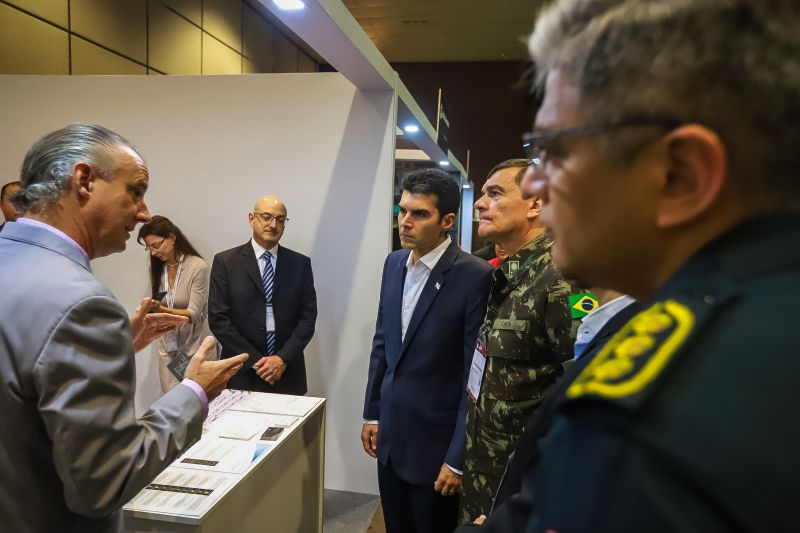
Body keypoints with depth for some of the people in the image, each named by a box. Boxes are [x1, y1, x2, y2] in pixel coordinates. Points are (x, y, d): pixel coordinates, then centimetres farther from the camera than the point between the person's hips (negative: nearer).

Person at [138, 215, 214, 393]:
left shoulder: (198, 267, -15)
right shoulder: (156, 268, 5)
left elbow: (193, 314, -18)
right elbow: (158, 308, 11)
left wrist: (162, 310, -30)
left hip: (194, 346, -5)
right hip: (167, 348, 5)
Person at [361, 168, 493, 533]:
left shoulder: (475, 276, -18)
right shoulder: (394, 263, 3)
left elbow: (476, 375, -16)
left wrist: (458, 458, -14)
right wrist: (372, 413, 11)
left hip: (436, 441, -5)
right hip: (390, 433, 6)